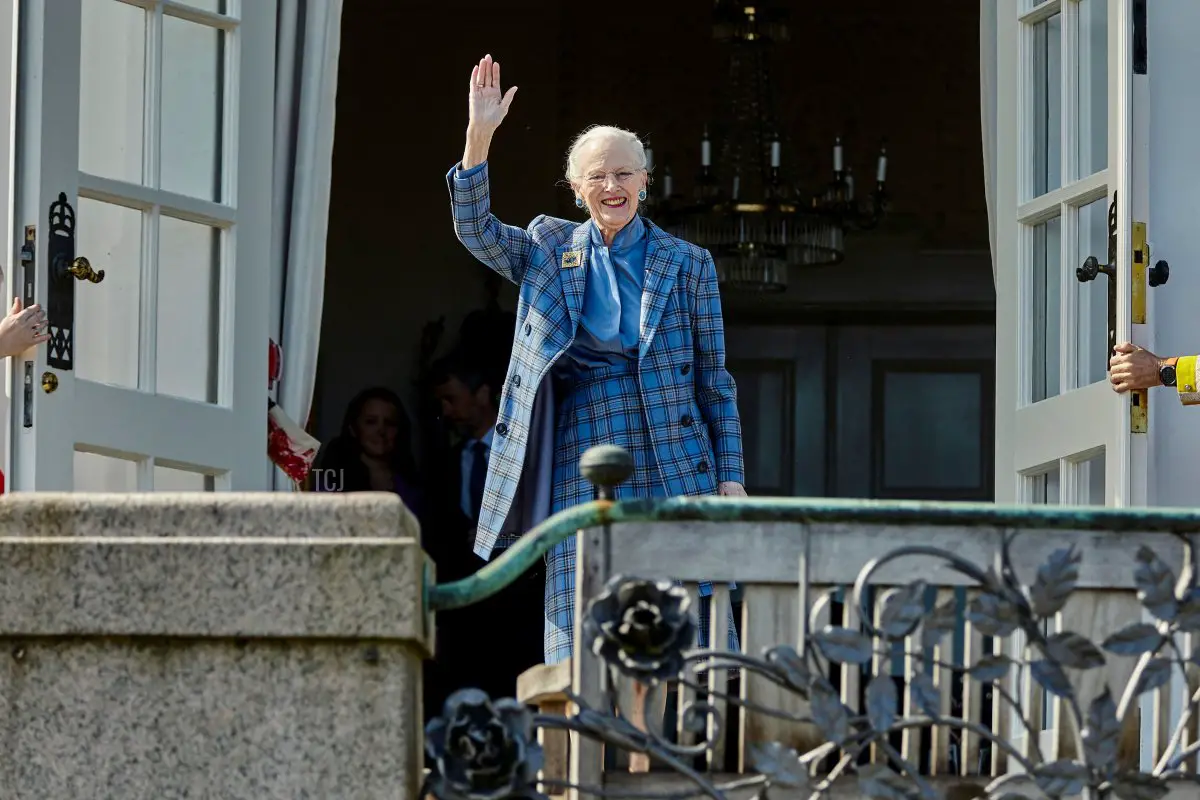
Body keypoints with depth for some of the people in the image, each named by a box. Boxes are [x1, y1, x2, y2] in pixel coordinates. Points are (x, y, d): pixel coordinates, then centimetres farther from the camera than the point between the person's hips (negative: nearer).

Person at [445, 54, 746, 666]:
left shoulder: (686, 265, 7)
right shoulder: (551, 249, 12)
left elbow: (715, 381, 7)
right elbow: (475, 229, -1)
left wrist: (731, 479, 1)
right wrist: (479, 135, -13)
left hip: (673, 466, -1)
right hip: (581, 466, 1)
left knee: (696, 622, -5)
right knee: (578, 634, -3)